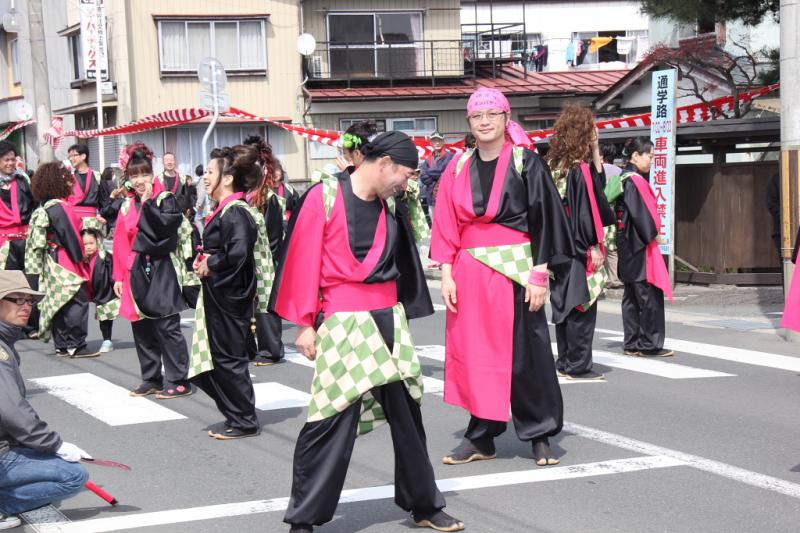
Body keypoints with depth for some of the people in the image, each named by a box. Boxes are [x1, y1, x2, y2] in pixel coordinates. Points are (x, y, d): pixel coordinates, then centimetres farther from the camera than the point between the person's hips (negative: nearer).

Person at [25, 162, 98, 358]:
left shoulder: (45, 207, 12)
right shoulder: (59, 207, -18)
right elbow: (69, 235, -19)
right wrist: (79, 258, -12)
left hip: (54, 264, 10)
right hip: (66, 261, -10)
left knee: (59, 303, 13)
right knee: (78, 301, -8)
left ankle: (62, 345, 18)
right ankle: (76, 346, -8)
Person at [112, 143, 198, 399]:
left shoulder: (166, 200, -3)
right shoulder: (127, 207, 12)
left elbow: (166, 226, -21)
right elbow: (120, 244, 11)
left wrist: (147, 203, -17)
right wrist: (119, 277, 7)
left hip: (162, 273, -6)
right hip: (136, 274, 6)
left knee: (167, 327, -6)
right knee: (142, 329, 9)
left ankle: (178, 380, -2)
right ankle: (151, 379, 18)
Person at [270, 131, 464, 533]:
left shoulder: (390, 206, 9)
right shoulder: (324, 197, -9)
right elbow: (304, 262, -9)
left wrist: (402, 316, 11)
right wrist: (305, 324, -10)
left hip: (388, 318, 6)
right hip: (342, 321, -6)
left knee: (406, 412, 13)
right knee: (332, 419, -7)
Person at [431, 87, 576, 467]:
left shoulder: (526, 164, -3)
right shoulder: (459, 169, 8)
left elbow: (546, 221, -5)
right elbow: (446, 226, 9)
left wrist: (540, 276, -9)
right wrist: (447, 274, 0)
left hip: (514, 271, -4)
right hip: (470, 273, 4)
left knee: (524, 353, 0)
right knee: (475, 353, 6)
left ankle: (540, 435, 12)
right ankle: (481, 437, 15)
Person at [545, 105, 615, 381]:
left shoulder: (555, 167, 8)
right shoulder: (579, 170, -17)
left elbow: (599, 184, 15)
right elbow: (584, 210, -18)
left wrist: (595, 153, 8)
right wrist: (592, 246, -14)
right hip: (579, 246, -8)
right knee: (583, 306, -1)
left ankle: (565, 361, 20)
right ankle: (578, 365, 3)